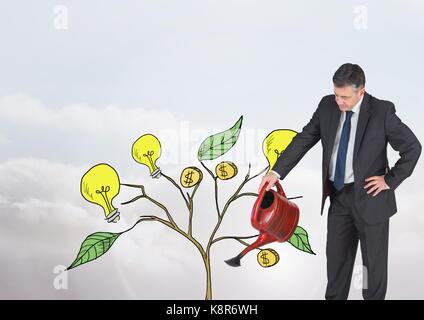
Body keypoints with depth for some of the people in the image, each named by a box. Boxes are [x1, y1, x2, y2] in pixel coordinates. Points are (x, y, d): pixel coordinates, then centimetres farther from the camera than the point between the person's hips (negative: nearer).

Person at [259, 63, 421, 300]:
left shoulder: (382, 111, -15)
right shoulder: (328, 106, -3)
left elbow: (413, 147, -9)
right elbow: (304, 139, -1)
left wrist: (390, 180, -12)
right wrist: (277, 171, -8)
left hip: (370, 196, -4)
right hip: (338, 195, 4)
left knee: (374, 259, 11)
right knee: (336, 255, 15)